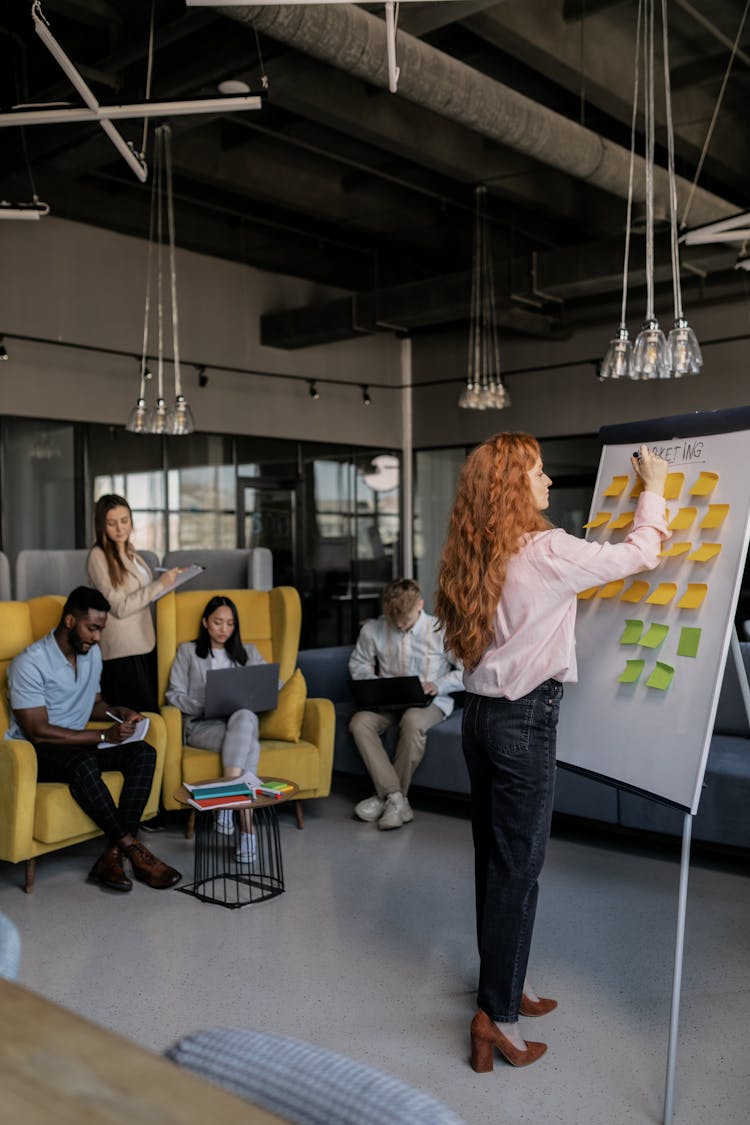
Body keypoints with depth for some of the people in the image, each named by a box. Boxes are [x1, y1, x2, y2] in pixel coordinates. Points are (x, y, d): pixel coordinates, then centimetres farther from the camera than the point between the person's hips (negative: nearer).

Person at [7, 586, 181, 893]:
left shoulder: (92, 653, 6)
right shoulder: (30, 663, -18)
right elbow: (37, 732, -22)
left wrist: (119, 712, -3)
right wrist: (104, 736, -23)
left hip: (79, 744, 7)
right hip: (37, 752, -7)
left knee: (143, 753, -18)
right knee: (83, 763, -39)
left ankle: (114, 854, -26)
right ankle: (134, 849, -28)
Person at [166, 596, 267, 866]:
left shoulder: (248, 653, 24)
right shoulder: (187, 652, 17)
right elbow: (174, 694, 7)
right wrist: (203, 708, -12)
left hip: (242, 720, 2)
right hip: (202, 725, -2)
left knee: (244, 716, -40)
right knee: (248, 744, -37)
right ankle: (247, 827, -45)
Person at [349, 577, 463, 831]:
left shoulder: (440, 631, -5)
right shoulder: (372, 630, 0)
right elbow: (358, 663, 14)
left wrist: (439, 684, -16)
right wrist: (374, 683, -6)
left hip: (429, 701, -3)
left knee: (413, 721, -38)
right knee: (360, 722, -28)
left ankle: (386, 795, -19)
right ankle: (396, 800, -27)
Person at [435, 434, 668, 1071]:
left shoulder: (478, 556, 7)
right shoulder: (548, 551, -15)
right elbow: (641, 555, -6)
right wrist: (654, 489, 10)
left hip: (483, 711, 8)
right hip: (526, 720, -8)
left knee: (496, 858, 17)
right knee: (518, 865, 0)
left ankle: (507, 982, 33)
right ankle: (496, 1017, 9)